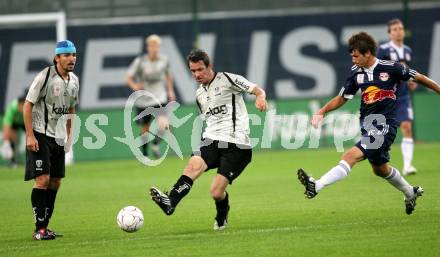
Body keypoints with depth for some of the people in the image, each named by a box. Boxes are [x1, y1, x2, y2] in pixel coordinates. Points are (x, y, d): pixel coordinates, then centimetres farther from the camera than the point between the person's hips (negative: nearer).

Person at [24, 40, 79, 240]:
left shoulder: (74, 81, 7)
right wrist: (30, 135, -18)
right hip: (40, 135, -7)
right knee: (42, 179, -13)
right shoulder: (45, 77, -15)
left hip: (58, 137, 7)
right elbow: (27, 105, -13)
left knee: (55, 182, 8)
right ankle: (39, 229, -10)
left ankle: (45, 226, 16)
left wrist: (69, 135, 16)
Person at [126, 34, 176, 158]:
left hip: (159, 98, 1)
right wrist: (134, 86, -30)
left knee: (163, 124, -20)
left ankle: (156, 144, 7)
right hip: (143, 100, -1)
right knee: (145, 128, 8)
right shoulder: (140, 61, -11)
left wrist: (170, 90, 14)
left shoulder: (164, 60, -2)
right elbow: (129, 78, -9)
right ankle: (144, 153, 27)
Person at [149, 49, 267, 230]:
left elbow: (258, 91, -5)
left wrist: (260, 98, -27)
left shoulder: (227, 79, 0)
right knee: (194, 164, -29)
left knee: (216, 192, -13)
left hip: (236, 144, -5)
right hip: (212, 140, 5)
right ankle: (170, 202, -47)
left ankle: (221, 218, 21)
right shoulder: (199, 95, 21)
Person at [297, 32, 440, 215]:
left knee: (351, 156, -23)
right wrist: (322, 112, -1)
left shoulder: (391, 68, -10)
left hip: (384, 126, -7)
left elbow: (419, 78, 1)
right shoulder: (356, 73, 4)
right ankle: (411, 193, 46)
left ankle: (316, 186, -33)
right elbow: (342, 98, 13)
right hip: (367, 126, 7)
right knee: (380, 169, 22)